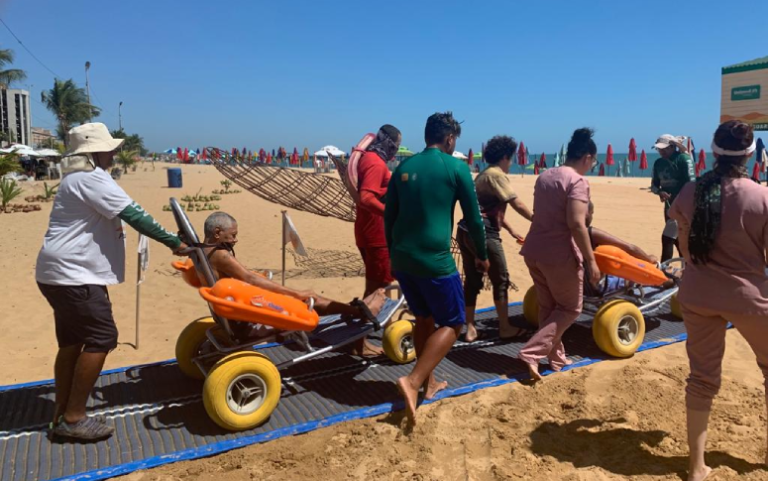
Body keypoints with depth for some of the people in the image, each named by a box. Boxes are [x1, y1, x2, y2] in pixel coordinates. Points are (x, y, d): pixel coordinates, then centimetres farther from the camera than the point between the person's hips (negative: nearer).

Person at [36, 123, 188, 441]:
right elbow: (133, 216, -20)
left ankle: (62, 415, 23)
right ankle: (73, 418, 0)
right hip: (73, 275, -11)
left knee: (72, 340, 14)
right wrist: (173, 242, -15)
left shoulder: (81, 179, 19)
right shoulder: (91, 179, -16)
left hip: (62, 273, 11)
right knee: (101, 337, -7)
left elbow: (120, 217, 21)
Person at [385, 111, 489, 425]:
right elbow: (473, 217, 0)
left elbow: (388, 217, 14)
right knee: (452, 324, 7)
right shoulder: (456, 167, -4)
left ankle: (428, 383, 31)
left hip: (401, 258, 6)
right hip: (434, 259, -6)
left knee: (424, 317, 22)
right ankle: (413, 381, -8)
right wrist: (482, 254, 15)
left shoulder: (404, 167, 11)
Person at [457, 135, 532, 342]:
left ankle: (470, 329, 16)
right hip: (483, 234, -9)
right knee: (501, 280, 6)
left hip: (466, 232, 9)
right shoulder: (497, 175, -8)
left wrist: (511, 230, 30)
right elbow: (518, 205, -11)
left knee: (472, 280, 12)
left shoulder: (483, 174, 21)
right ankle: (505, 328, 16)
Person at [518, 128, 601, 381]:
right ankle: (532, 352, -1)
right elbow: (576, 224, -22)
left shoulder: (544, 176, 11)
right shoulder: (577, 182, -13)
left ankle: (556, 357, 28)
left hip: (533, 250, 8)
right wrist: (591, 260, -17)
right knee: (570, 309, 8)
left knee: (548, 307, 18)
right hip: (560, 255, -8)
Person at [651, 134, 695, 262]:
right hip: (669, 204, 8)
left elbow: (691, 183, -19)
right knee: (676, 238, 15)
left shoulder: (683, 158, -13)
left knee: (667, 238, -12)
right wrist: (660, 192, -12)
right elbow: (654, 184, 11)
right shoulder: (658, 163, 7)